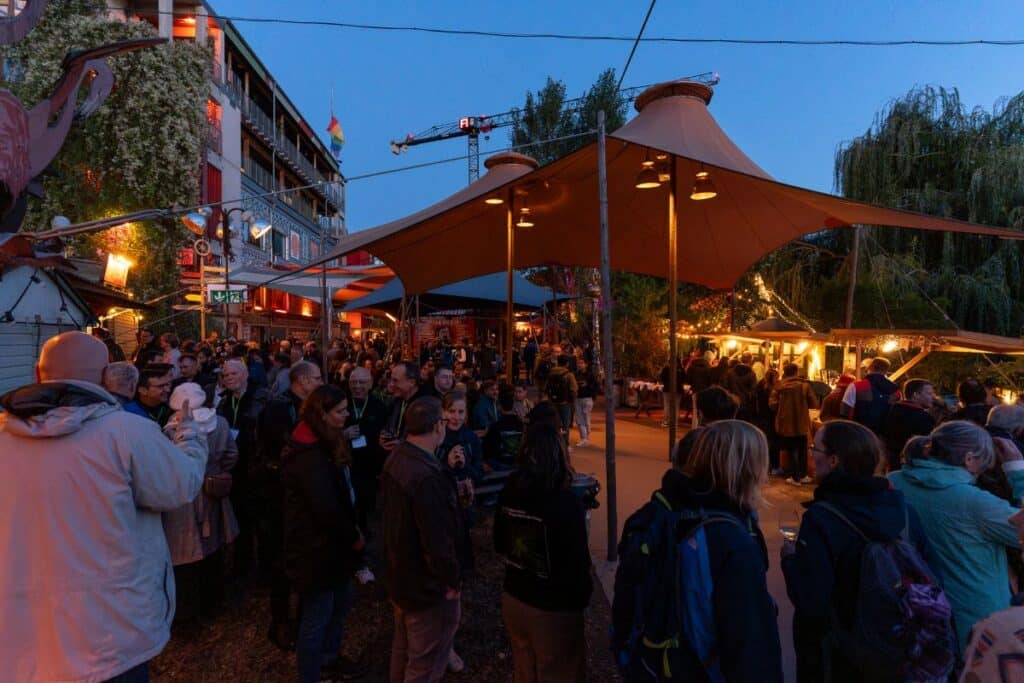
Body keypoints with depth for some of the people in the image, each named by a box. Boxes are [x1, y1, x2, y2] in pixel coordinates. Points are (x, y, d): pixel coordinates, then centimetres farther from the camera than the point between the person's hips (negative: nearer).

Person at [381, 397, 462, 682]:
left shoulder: (396, 459, -3)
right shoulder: (427, 476, -33)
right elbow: (437, 540, -30)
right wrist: (451, 581, -16)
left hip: (398, 575, 9)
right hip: (426, 585, -9)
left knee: (403, 648, 28)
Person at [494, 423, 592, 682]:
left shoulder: (509, 491, -8)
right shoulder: (567, 502, -25)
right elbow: (577, 562, -19)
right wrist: (582, 600, -1)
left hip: (513, 599, 5)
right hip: (553, 609, -5)